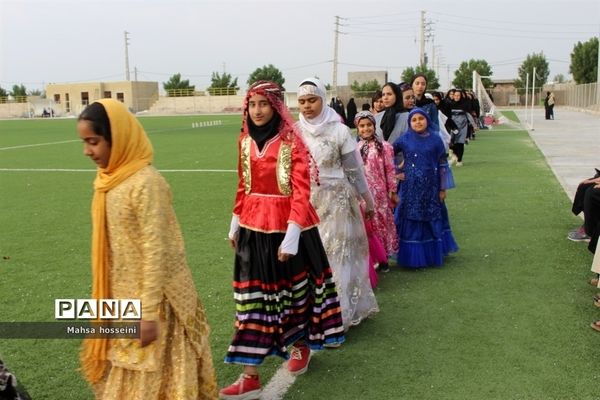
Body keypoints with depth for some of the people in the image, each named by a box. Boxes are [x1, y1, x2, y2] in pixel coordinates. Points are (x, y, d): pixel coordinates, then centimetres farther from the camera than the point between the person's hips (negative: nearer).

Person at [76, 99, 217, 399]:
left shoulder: (145, 183, -22)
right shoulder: (111, 179, 3)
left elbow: (156, 252, -21)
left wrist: (149, 313, -20)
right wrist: (108, 298, 17)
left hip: (152, 299, -8)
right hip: (124, 298, 8)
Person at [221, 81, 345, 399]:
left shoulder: (292, 142, -12)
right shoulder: (245, 140, 5)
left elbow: (301, 191, -15)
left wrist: (291, 235, -21)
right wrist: (236, 223, 16)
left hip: (287, 226, -4)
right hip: (254, 228, 5)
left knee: (294, 286, 14)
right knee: (252, 293, 2)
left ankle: (300, 345, 40)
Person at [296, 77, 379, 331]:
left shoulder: (339, 131, -7)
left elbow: (354, 170, 0)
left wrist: (368, 200, 7)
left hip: (336, 200, -2)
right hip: (304, 201, 3)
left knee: (336, 256, 2)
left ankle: (338, 313, 13)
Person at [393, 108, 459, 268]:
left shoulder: (435, 139, -1)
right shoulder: (404, 139, -1)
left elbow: (442, 165, 0)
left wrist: (443, 188, -1)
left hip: (431, 187, 0)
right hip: (411, 187, 0)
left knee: (432, 220, 9)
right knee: (412, 221, 3)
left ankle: (433, 254, 23)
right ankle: (414, 256, 12)